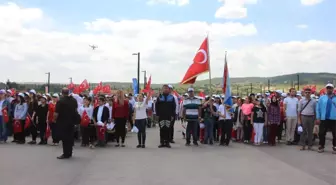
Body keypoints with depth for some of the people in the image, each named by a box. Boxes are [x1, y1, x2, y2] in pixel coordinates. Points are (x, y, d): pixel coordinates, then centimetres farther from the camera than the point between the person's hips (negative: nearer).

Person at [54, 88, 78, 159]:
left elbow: (56, 113, -18)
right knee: (70, 137, 13)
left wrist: (54, 119, -1)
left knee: (64, 138, -1)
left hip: (63, 122, -6)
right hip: (72, 121, 6)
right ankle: (69, 153, 21)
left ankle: (66, 154, 2)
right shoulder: (74, 100, 3)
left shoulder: (60, 101, -17)